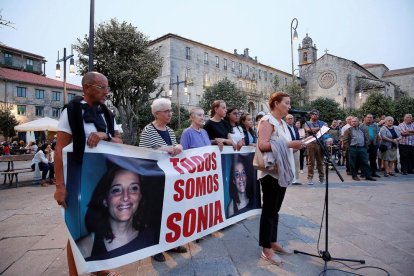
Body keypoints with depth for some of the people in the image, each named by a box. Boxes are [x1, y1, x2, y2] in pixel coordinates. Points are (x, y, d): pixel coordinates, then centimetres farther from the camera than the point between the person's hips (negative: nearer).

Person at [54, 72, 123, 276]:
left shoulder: (107, 114, 9)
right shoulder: (72, 111, -8)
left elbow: (119, 143, 5)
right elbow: (60, 151, -11)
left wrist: (105, 135, -17)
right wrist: (60, 186, -17)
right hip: (80, 179, -6)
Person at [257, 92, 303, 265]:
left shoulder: (282, 123, 15)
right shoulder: (267, 121, -12)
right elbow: (263, 145, -25)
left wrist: (295, 145, 6)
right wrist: (289, 144, -24)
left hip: (282, 171, 9)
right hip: (270, 172, -9)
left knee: (275, 210, 16)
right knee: (269, 210, 0)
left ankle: (273, 243, 28)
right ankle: (266, 249, 11)